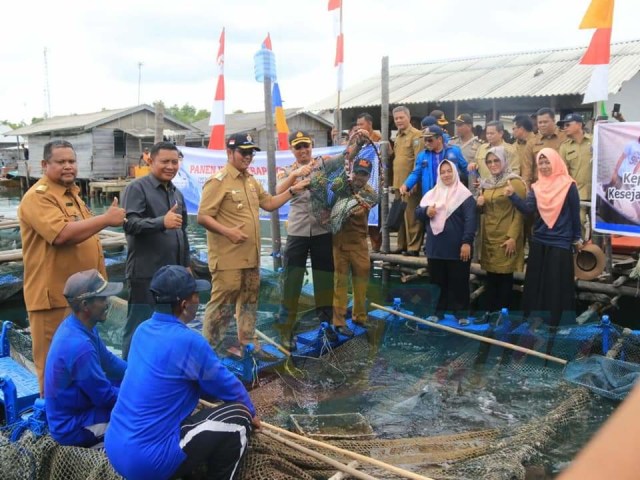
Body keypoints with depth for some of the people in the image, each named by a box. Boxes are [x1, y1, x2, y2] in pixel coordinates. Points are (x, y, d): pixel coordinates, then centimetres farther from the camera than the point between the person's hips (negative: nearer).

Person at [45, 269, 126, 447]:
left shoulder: (76, 326, -4)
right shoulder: (79, 346, -33)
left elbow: (108, 361, 10)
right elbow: (106, 397, -23)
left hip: (72, 411, 9)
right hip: (72, 427, -9)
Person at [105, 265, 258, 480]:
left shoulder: (143, 330, 5)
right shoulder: (188, 341, -18)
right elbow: (228, 386, -2)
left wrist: (215, 396, 26)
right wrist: (251, 412, 16)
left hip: (115, 451, 8)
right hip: (148, 462, -8)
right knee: (239, 416, -2)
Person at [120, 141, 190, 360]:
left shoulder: (177, 193, 17)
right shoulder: (137, 188, -7)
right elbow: (130, 224, -21)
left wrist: (186, 264, 22)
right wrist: (162, 222, -35)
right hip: (146, 274, -7)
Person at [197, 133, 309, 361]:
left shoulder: (251, 181, 14)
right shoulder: (218, 181, -12)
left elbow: (269, 203, 20)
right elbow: (202, 217, -15)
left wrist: (292, 191, 11)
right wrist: (227, 231, -26)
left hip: (251, 256, 9)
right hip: (228, 258, -8)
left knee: (249, 301, 17)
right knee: (222, 303, -5)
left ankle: (248, 344, 30)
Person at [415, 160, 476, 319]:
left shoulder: (464, 194, -5)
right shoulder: (432, 194, 12)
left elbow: (470, 220, -12)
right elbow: (417, 211, 13)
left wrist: (467, 242, -20)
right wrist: (426, 211, -10)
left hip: (457, 249, -5)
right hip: (435, 248, 5)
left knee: (458, 284, 3)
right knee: (437, 283, 13)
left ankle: (461, 313, 12)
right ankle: (439, 311, 24)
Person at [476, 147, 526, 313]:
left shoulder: (515, 182, -7)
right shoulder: (486, 183, 13)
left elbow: (519, 212, -11)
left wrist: (512, 237, -17)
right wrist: (479, 204, -1)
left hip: (506, 237, -6)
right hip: (489, 237, 6)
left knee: (505, 276, 0)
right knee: (491, 276, 9)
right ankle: (490, 312, 17)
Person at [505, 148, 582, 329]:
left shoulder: (568, 186, -7)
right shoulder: (536, 187, 6)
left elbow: (575, 214, -2)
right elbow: (528, 209, -9)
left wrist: (577, 239, 2)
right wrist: (512, 195, -22)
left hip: (560, 244, -4)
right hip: (538, 242, 4)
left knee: (557, 286, 1)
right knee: (535, 284, 9)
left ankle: (555, 323, 13)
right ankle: (533, 321, 21)